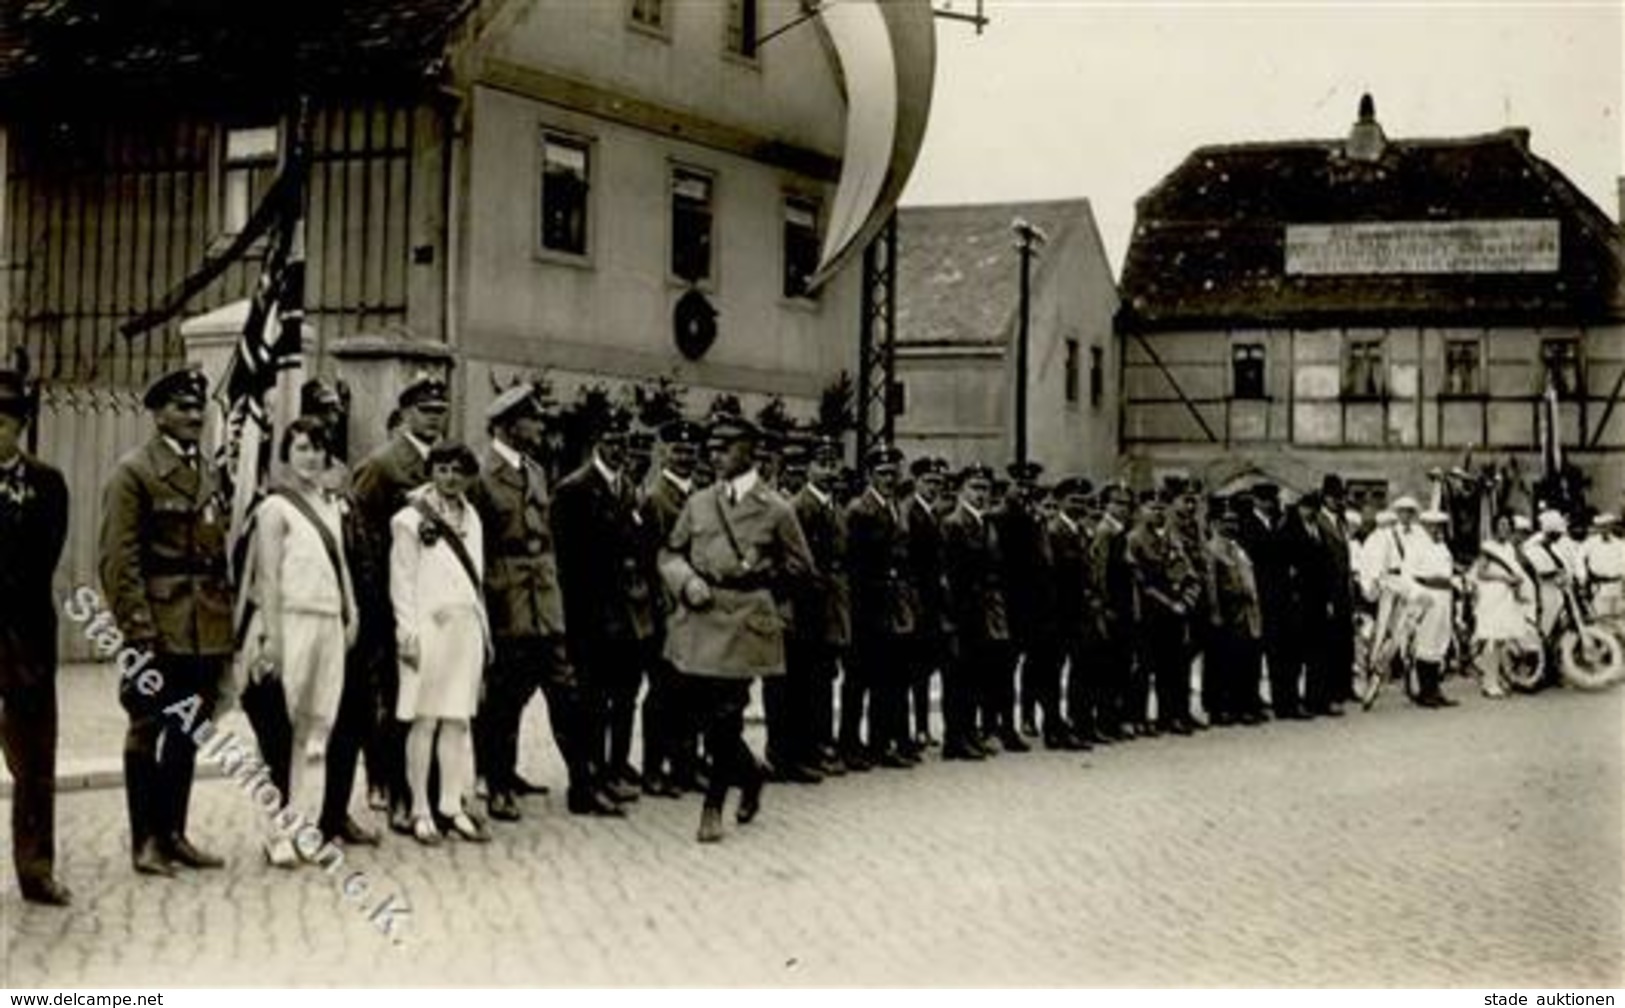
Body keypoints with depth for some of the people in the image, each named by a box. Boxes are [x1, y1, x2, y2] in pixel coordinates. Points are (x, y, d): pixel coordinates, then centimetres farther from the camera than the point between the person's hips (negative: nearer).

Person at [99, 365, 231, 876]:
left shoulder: (209, 474, 16)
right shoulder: (133, 472, -5)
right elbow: (119, 559, -11)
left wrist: (229, 619, 10)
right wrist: (137, 629, -16)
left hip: (208, 630, 6)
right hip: (160, 628, -6)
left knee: (187, 736, 12)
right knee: (149, 734, 2)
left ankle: (174, 834, 20)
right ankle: (145, 841, 9)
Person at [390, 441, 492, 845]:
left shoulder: (470, 517, 14)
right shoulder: (410, 518, -4)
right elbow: (401, 580, -5)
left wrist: (484, 629, 12)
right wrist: (408, 632, -11)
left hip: (466, 626, 6)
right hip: (429, 626, -5)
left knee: (457, 719, 8)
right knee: (425, 719, -2)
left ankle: (452, 804, 14)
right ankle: (420, 810, 4)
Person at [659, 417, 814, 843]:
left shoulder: (775, 510, 0)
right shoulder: (698, 503, 10)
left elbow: (800, 567, 9)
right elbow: (670, 554, 14)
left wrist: (763, 595, 4)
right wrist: (687, 582, -4)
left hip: (743, 624, -4)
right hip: (699, 620, 4)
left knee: (725, 718, -6)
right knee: (703, 710, 6)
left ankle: (714, 807, 6)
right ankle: (749, 775, 31)